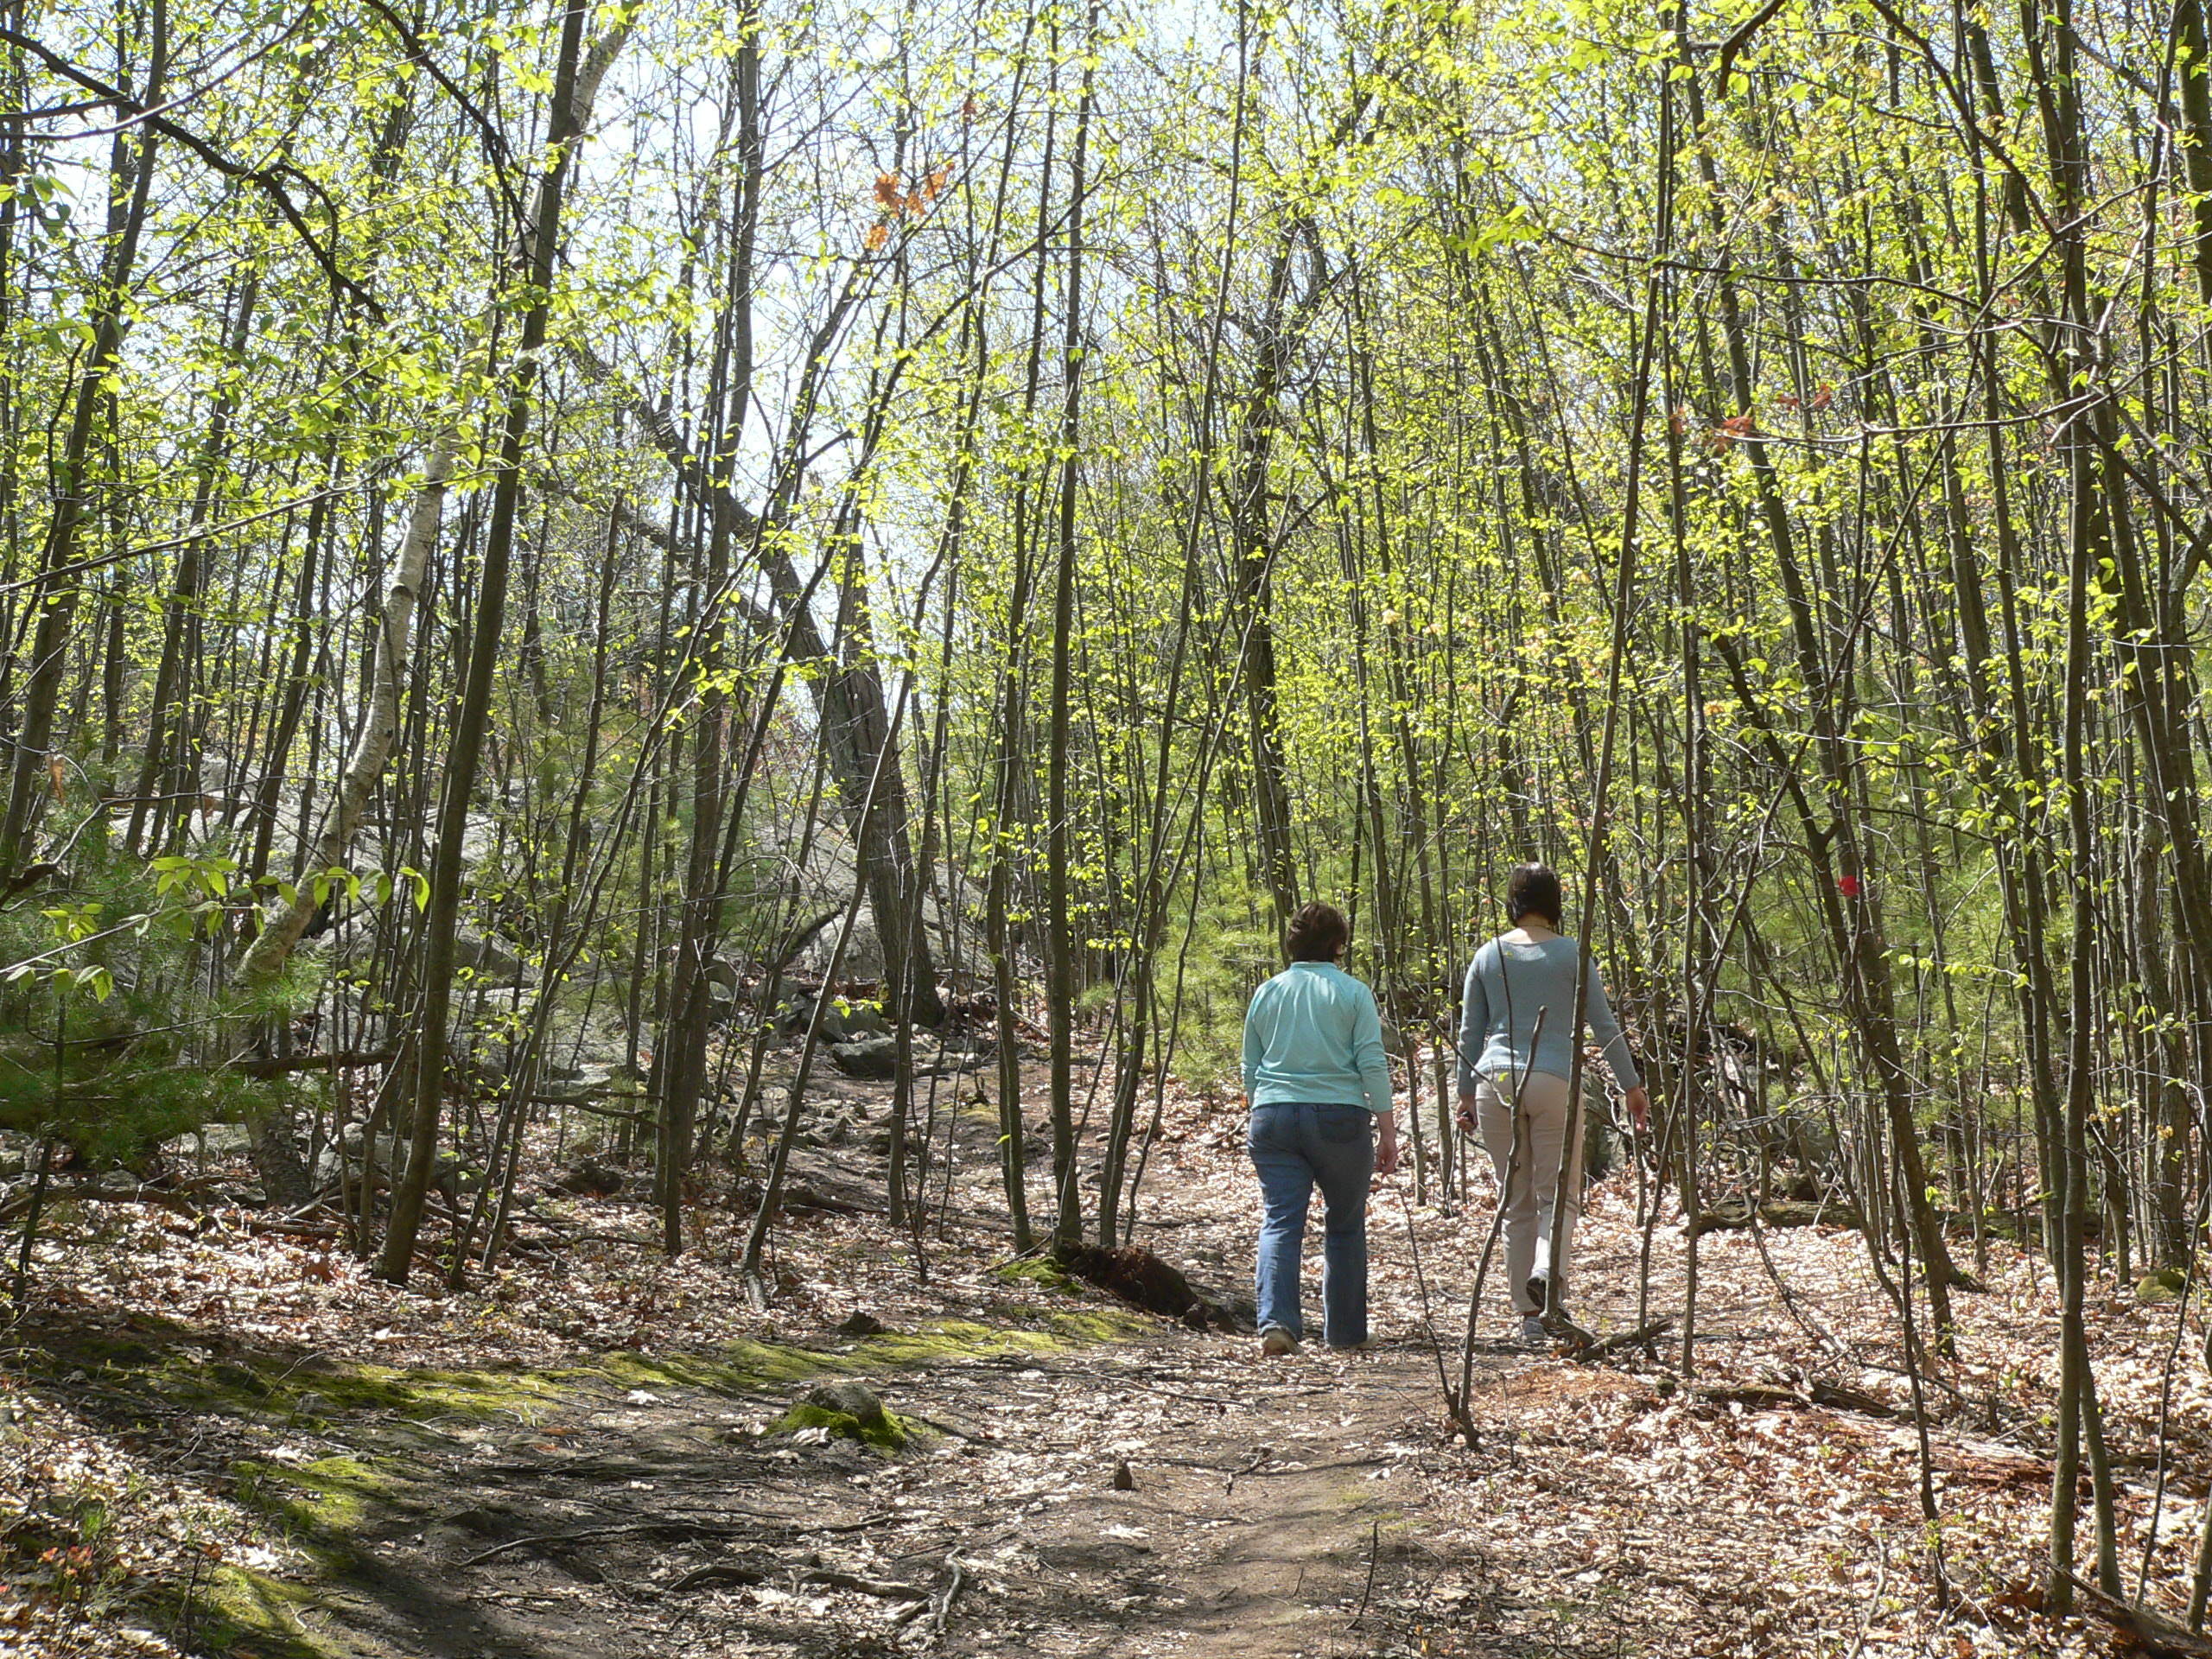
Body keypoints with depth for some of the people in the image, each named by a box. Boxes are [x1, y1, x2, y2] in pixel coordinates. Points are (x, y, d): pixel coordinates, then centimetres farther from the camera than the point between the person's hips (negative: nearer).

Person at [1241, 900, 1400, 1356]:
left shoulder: (1266, 993, 11)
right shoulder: (1353, 993, 0)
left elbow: (1250, 1068, 16)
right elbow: (1372, 1064, -4)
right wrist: (1388, 1130, -1)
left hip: (1273, 1115, 2)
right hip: (1339, 1117, -2)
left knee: (1280, 1222, -1)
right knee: (1345, 1226, 11)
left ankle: (1276, 1320, -19)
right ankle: (1344, 1331, 18)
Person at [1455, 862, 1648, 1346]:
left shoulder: (1488, 955, 8)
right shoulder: (1571, 953, 1)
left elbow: (1470, 1033, 11)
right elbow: (1604, 1025, 2)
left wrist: (1466, 1093, 19)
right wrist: (1632, 1086, 9)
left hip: (1495, 1083, 3)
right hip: (1553, 1080, -3)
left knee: (1516, 1202, 8)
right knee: (1558, 1193, 3)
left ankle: (1529, 1317, 7)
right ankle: (1547, 1270, -26)